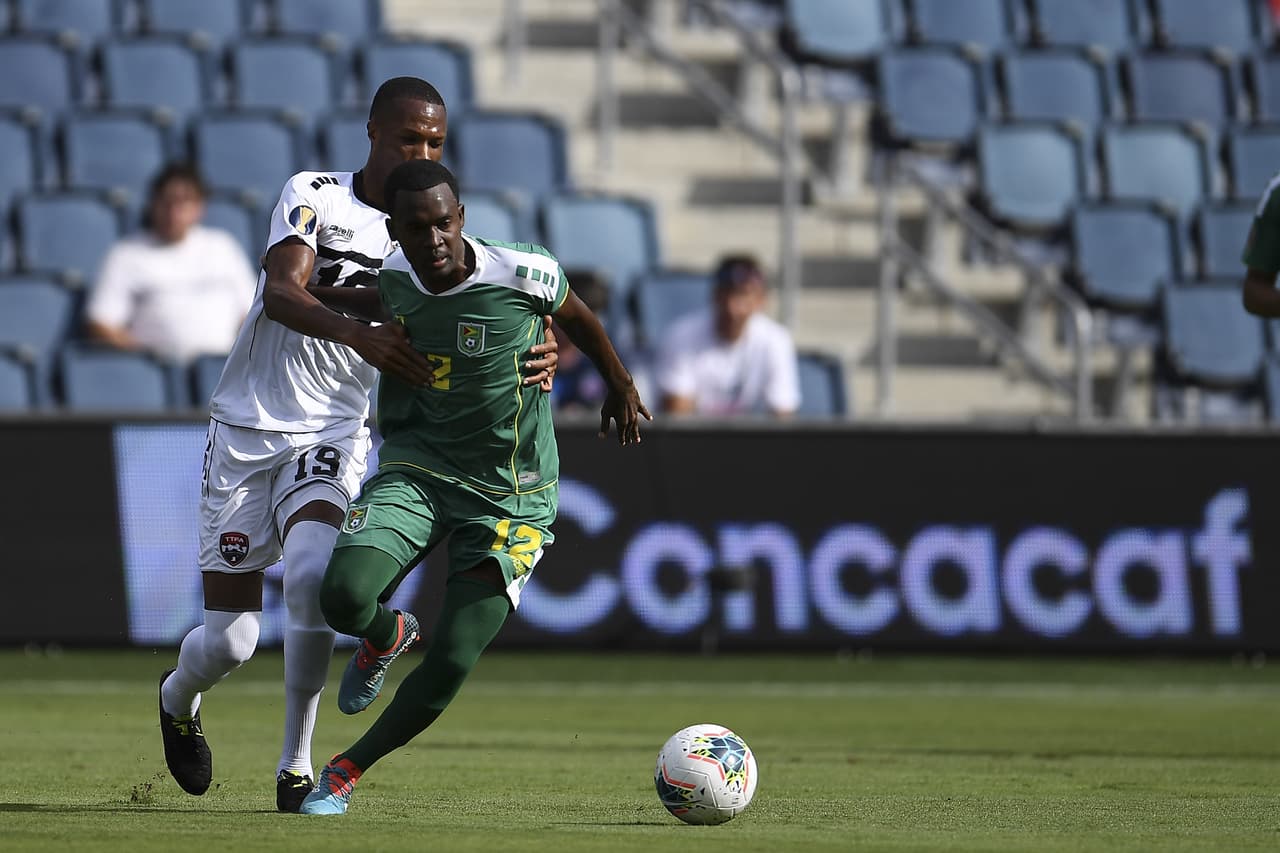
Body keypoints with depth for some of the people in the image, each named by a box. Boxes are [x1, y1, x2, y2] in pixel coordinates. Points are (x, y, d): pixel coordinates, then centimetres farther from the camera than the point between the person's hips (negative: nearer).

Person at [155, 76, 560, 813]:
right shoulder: (314, 197, -9)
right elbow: (281, 292, -25)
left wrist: (536, 359, -28)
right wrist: (356, 333, -44)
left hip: (333, 435, 2)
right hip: (248, 428, -2)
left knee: (311, 574, -29)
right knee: (229, 641, -2)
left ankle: (297, 765, -15)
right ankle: (179, 698, 37)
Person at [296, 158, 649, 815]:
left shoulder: (525, 275, -17)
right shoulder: (391, 281, -6)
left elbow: (577, 317, 6)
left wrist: (621, 388, 20)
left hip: (511, 496, -2)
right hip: (416, 469, 2)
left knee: (451, 663, -12)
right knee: (344, 596, -25)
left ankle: (347, 772, 12)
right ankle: (387, 636, 14)